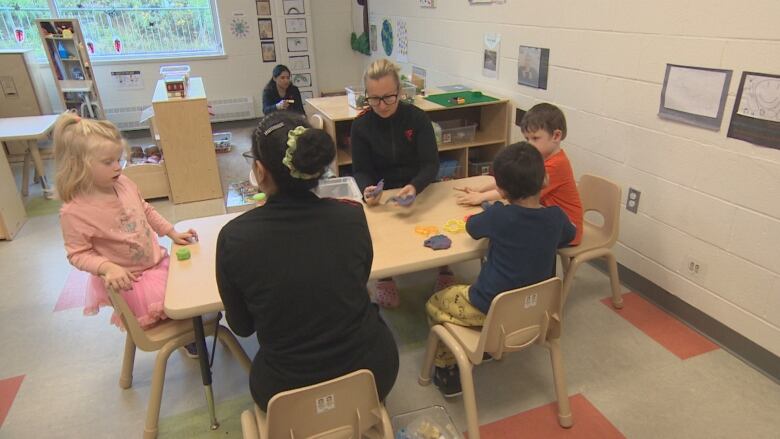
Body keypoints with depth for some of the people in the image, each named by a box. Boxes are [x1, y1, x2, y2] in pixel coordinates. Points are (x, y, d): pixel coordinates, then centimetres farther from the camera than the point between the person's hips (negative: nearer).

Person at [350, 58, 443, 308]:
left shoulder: (418, 118, -8)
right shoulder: (360, 126, -6)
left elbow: (431, 163, -15)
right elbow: (361, 170, -5)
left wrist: (415, 187, -37)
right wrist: (367, 190, -30)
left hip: (421, 189, 1)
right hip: (382, 194, 0)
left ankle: (445, 270, 4)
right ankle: (384, 277, 0)